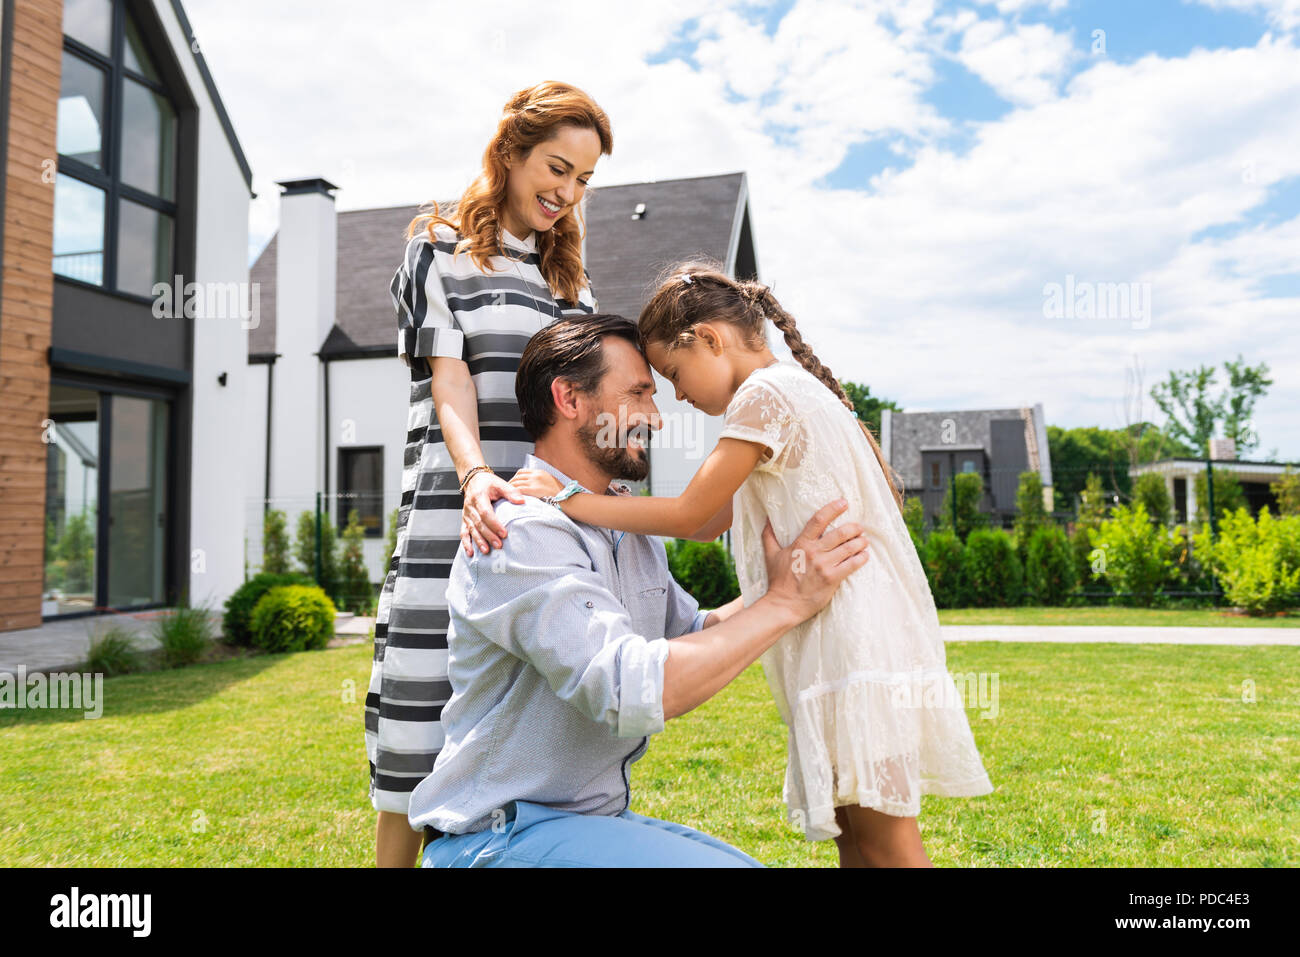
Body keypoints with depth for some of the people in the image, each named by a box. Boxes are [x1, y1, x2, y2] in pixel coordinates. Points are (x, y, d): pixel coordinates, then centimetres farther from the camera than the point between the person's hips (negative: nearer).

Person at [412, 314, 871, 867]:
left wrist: (786, 570, 8)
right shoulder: (523, 532, -21)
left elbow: (695, 634, 21)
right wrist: (784, 602, -22)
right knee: (722, 864, -22)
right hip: (498, 834, -9)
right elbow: (634, 691, -31)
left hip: (602, 816, 9)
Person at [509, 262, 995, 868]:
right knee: (850, 831, 12)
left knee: (882, 838, -5)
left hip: (854, 636, -10)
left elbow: (687, 514, -10)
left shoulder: (765, 392, -9)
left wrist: (567, 499, -4)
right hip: (851, 636, 10)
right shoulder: (804, 387, 20)